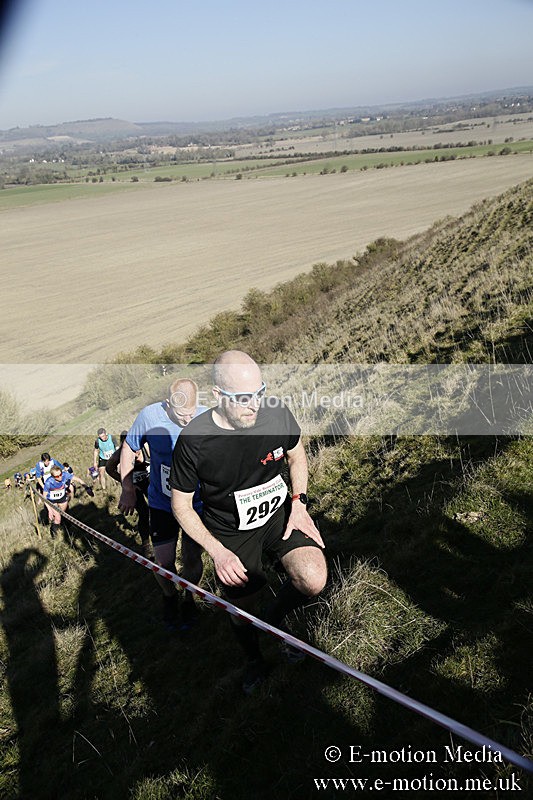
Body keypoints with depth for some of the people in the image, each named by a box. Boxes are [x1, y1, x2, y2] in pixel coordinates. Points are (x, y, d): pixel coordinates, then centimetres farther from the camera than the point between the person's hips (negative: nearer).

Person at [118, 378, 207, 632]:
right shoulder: (149, 416, -18)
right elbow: (128, 449, -2)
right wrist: (128, 491, 0)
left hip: (197, 502, 0)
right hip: (161, 502, 0)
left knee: (192, 558, 5)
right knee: (163, 561, 1)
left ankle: (188, 597, 36)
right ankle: (169, 597, 34)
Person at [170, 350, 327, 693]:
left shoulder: (277, 413, -19)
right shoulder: (193, 441, -26)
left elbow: (296, 455, 5)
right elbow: (181, 505, -11)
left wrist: (299, 503, -6)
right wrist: (217, 552, -19)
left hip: (280, 513, 2)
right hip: (231, 533, -1)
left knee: (314, 580, -22)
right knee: (242, 608, 14)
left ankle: (277, 615, 14)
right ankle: (254, 660, 50)